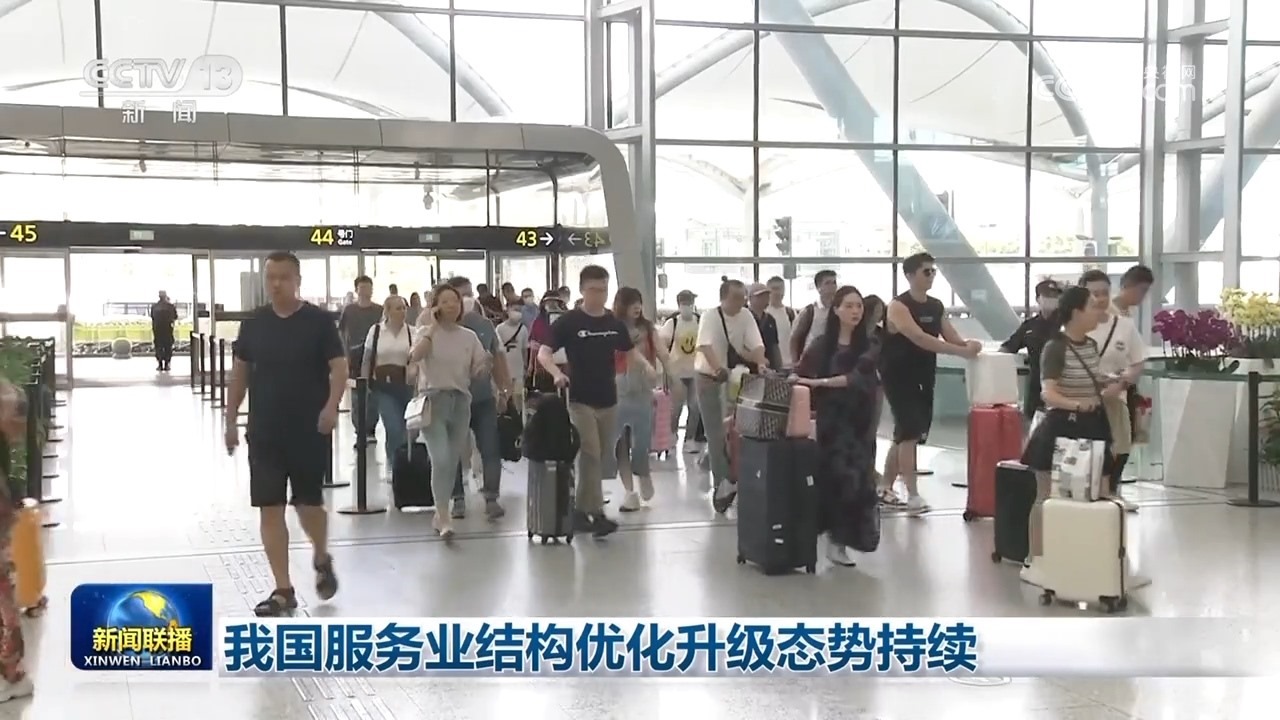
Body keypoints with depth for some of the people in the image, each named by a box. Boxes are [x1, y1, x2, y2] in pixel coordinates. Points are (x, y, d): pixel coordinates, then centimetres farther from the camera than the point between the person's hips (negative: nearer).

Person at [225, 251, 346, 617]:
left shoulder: (319, 321, -6)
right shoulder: (254, 323, 5)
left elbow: (339, 368, -9)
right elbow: (240, 372, 11)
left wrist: (331, 406, -26)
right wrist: (231, 419, 7)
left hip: (309, 431, -3)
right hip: (264, 432, 3)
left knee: (308, 503, 3)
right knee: (269, 508, 1)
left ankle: (322, 559, 35)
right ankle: (283, 589, 10)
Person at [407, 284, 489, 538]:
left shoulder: (469, 336, 10)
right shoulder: (428, 333, 0)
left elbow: (478, 373, 10)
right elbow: (415, 356, -21)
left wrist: (484, 366, -13)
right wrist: (433, 327, -16)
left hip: (461, 401, 4)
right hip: (433, 400, -4)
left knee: (453, 462, 8)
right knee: (440, 460, -16)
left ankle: (440, 515, 21)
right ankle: (444, 519, -16)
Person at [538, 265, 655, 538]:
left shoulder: (615, 323, 6)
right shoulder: (569, 321, -8)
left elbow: (631, 351, 17)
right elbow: (543, 353, -9)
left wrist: (648, 368, -4)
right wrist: (557, 373, -29)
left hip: (608, 401, 5)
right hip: (580, 401, -5)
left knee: (598, 458, 11)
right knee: (590, 457, -12)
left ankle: (582, 510, 23)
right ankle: (596, 513, -10)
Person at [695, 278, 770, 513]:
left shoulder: (746, 318, -7)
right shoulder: (710, 317, -20)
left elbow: (756, 345, -15)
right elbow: (705, 346, -35)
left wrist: (761, 365, -35)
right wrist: (719, 369, -51)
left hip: (734, 376, 4)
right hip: (709, 377, -4)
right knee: (715, 432, -4)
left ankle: (724, 483, 21)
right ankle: (722, 483, -1)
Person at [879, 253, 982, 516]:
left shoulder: (937, 306, 9)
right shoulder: (898, 306, -16)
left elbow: (951, 337, 5)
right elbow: (920, 339, -28)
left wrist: (968, 345, -20)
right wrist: (962, 352, -33)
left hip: (923, 378, 8)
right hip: (899, 378, -8)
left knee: (908, 434, 13)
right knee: (909, 433, -15)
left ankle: (885, 487, 25)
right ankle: (913, 495, -14)